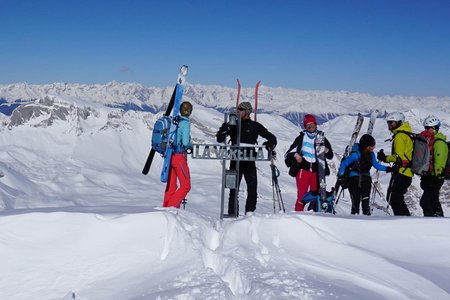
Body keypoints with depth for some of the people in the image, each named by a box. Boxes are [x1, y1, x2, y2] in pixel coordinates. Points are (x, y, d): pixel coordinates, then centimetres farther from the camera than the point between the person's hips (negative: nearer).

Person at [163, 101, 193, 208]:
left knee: (171, 186, 14)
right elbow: (185, 142, -18)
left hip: (169, 155, 7)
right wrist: (191, 145, 3)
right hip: (179, 156, -7)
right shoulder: (185, 123, -11)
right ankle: (171, 206, -9)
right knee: (185, 186, 2)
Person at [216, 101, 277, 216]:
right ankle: (232, 213, 8)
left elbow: (271, 138, 11)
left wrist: (270, 144, -10)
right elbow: (220, 139, 8)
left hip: (249, 161, -1)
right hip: (235, 161, 1)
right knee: (234, 187, 2)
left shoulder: (255, 126, 7)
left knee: (252, 188, -4)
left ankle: (250, 213, 5)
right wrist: (223, 130, -11)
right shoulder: (232, 125, 10)